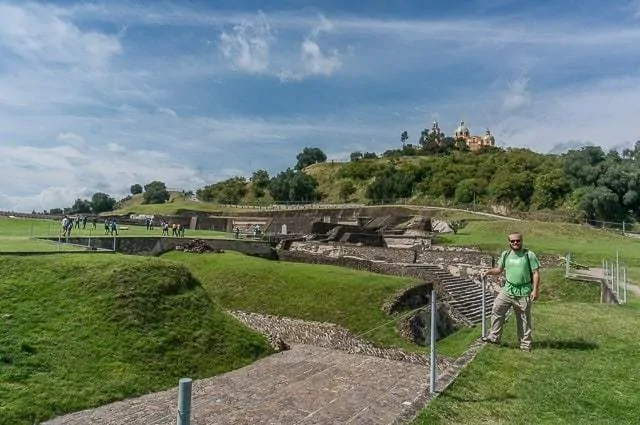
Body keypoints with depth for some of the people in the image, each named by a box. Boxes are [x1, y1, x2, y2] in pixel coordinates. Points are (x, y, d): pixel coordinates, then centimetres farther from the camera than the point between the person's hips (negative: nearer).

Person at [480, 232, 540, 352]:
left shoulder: (529, 255, -4)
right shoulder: (505, 254, 7)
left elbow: (536, 273, -5)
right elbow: (499, 269, 14)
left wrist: (535, 290, -11)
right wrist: (488, 271, -4)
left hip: (523, 293, -3)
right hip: (507, 290, 4)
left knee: (524, 319, 7)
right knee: (497, 310, -4)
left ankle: (525, 344, 20)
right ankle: (494, 337, 7)